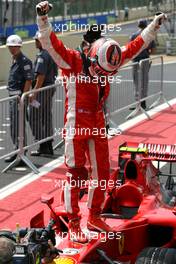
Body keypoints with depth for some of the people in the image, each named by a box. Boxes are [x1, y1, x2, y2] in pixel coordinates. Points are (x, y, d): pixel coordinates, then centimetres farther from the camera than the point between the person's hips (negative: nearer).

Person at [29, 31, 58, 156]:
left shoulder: (42, 55, -17)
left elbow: (41, 76, -23)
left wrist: (34, 92, -22)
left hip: (42, 88, -9)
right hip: (51, 86, 9)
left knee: (35, 118, -3)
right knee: (47, 117, 13)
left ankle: (43, 146, -4)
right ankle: (48, 146, 16)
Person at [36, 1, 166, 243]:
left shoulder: (109, 60, 3)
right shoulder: (72, 61, -14)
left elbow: (134, 47, 14)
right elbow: (51, 43, -25)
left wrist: (153, 27, 18)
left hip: (98, 126, 6)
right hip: (76, 127, -6)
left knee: (102, 173, 11)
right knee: (76, 174, -1)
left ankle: (94, 218, 28)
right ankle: (73, 224, 8)